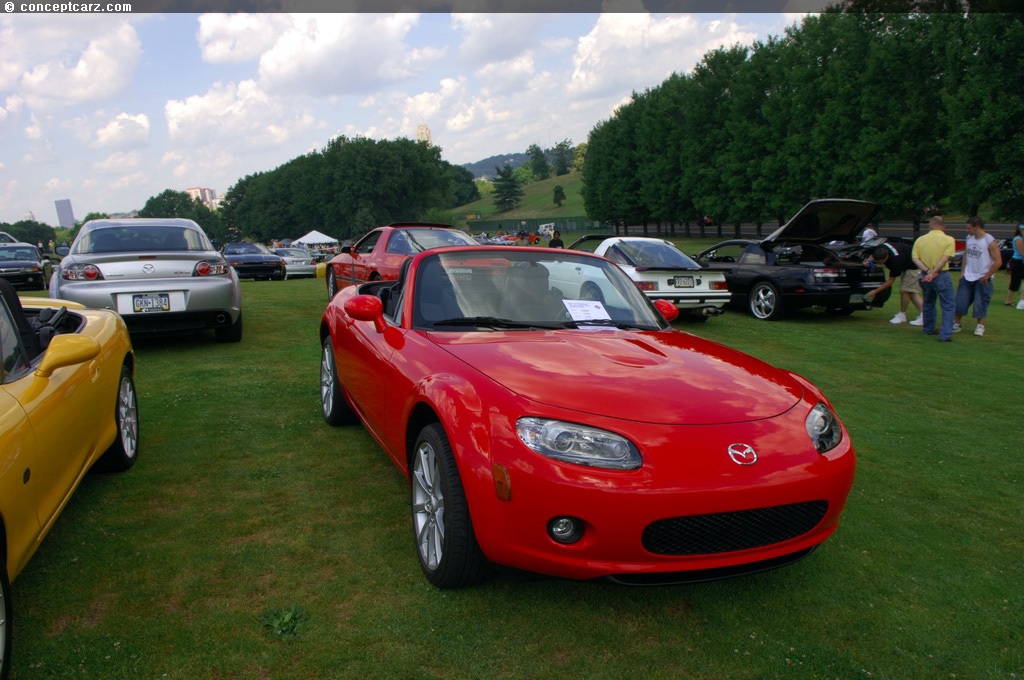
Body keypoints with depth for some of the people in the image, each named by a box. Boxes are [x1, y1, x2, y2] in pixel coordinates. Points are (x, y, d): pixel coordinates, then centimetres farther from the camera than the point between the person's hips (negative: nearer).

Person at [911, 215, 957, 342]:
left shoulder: (920, 240, 4)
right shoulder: (949, 240, -6)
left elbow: (915, 258, -5)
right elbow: (945, 258, -16)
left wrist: (928, 271, -12)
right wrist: (934, 272, -15)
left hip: (925, 276, 4)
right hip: (941, 276, -4)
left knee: (928, 303, 22)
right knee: (948, 306, 2)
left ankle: (928, 329, 33)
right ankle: (945, 334, -6)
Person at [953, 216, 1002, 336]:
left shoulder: (990, 241, -15)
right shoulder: (969, 238, 3)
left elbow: (998, 262, -14)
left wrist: (986, 277, -12)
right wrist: (962, 271, 7)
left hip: (982, 279, -5)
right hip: (967, 277, 5)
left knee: (980, 304, 2)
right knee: (960, 302, 5)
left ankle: (980, 326, 16)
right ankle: (956, 324, 16)